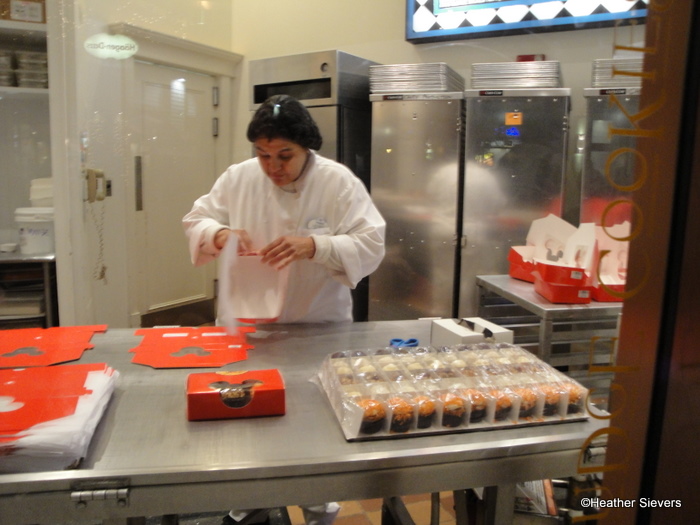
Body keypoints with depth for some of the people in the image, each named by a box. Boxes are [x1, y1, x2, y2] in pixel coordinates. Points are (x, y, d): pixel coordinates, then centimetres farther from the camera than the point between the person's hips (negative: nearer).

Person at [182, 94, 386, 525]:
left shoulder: (340, 182, -12)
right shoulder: (238, 178, -2)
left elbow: (371, 246, -18)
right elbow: (196, 220, 5)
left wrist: (314, 246, -33)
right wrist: (220, 234, -19)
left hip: (318, 327, -3)